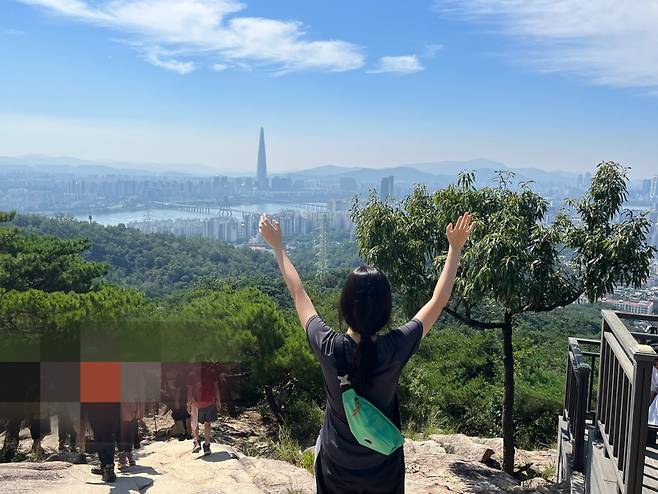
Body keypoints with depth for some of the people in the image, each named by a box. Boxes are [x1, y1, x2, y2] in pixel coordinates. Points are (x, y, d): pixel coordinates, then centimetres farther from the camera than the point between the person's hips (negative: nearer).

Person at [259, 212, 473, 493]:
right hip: (384, 469, 0)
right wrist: (455, 248, -1)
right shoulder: (395, 349, -24)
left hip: (336, 468, 0)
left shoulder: (328, 347, -24)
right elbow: (438, 301, -10)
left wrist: (278, 247, 4)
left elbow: (298, 293, -8)